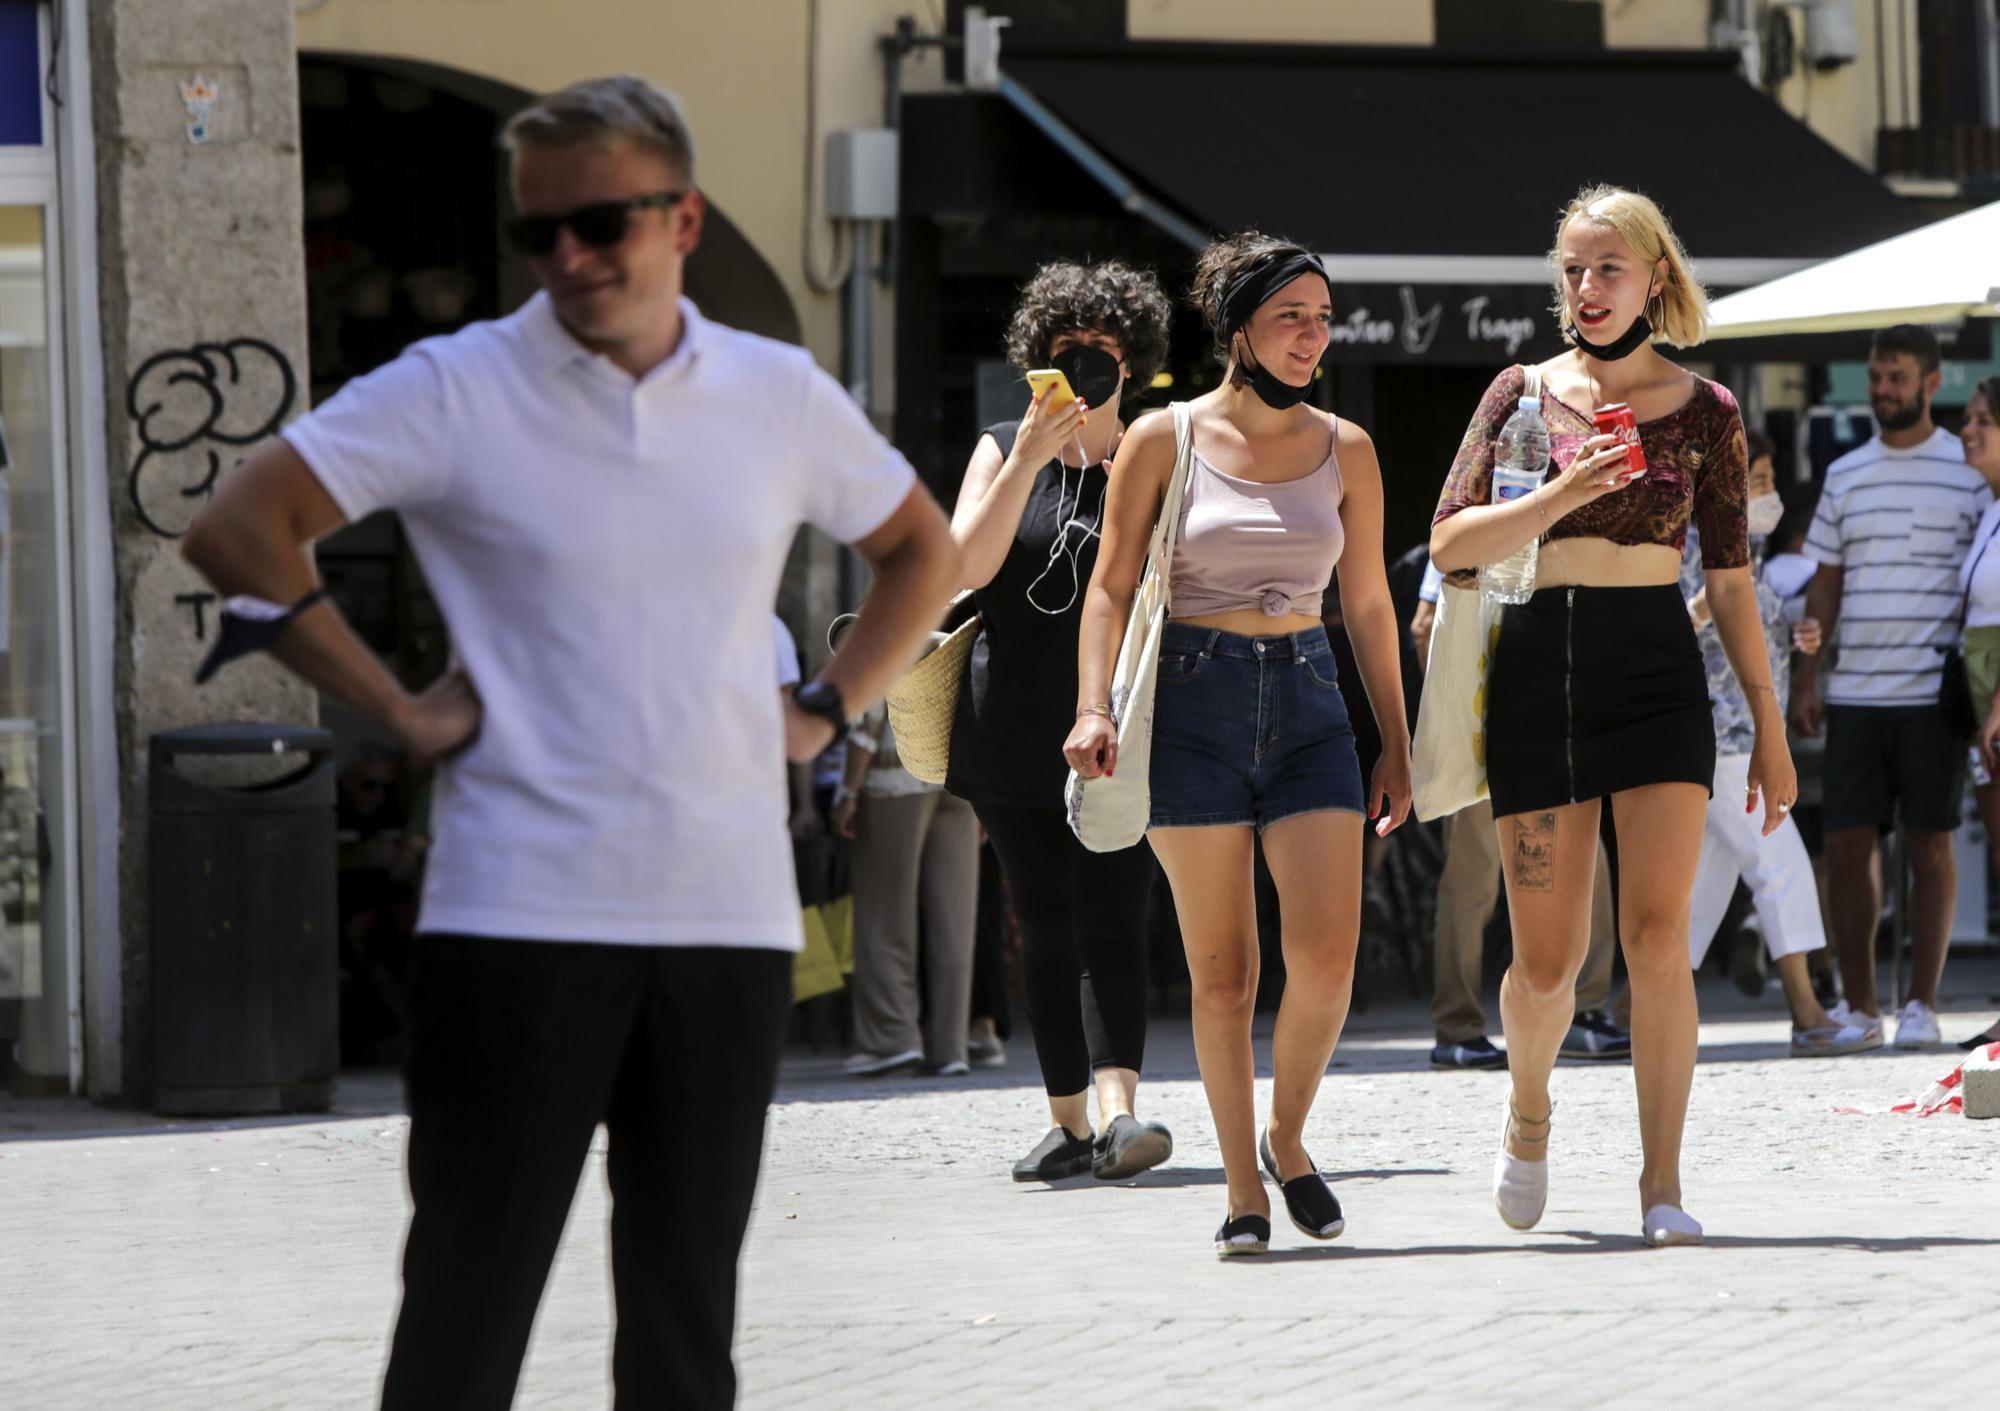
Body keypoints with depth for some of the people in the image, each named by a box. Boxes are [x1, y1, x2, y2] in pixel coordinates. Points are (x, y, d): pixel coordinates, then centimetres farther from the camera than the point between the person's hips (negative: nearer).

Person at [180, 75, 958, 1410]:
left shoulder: (781, 398, 8)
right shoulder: (456, 390, -3)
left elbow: (925, 551, 24)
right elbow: (239, 529, -7)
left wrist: (828, 708, 10)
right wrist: (394, 706, -7)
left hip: (730, 922, 4)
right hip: (521, 917, -4)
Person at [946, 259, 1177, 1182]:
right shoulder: (1002, 450, 8)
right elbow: (968, 564, -7)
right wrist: (1031, 459, -14)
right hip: (1016, 723, 2)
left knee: (1111, 923, -15)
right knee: (1046, 931, 6)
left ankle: (1119, 1108, -27)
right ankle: (1068, 1122, 13)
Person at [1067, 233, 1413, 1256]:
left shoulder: (1344, 450, 9)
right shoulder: (1165, 441, 1)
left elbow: (1368, 605, 14)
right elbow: (1111, 587, 1)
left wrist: (1396, 745, 13)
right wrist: (1093, 707, -12)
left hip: (1305, 700, 2)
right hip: (1194, 701, -2)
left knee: (1328, 948, -12)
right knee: (1221, 967, -2)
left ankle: (1288, 1139, 11)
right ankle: (1243, 1189, 7)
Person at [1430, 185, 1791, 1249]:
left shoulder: (1703, 411, 5)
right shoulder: (1523, 394, 5)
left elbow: (1730, 577, 9)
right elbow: (1452, 544, -4)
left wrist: (1769, 724, 7)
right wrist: (1564, 493, -19)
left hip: (1658, 671, 0)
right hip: (1539, 671, 0)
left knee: (1657, 936, -12)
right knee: (1546, 960, 1)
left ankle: (1662, 1183, -6)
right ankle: (1529, 1114, 32)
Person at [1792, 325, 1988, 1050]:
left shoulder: (1970, 471, 2)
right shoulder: (1845, 474, 13)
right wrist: (1806, 681, 10)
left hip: (1933, 693, -4)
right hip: (1855, 692, 4)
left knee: (1929, 847, 0)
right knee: (1846, 846, 2)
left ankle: (1922, 1005, 5)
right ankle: (1858, 1003, 10)